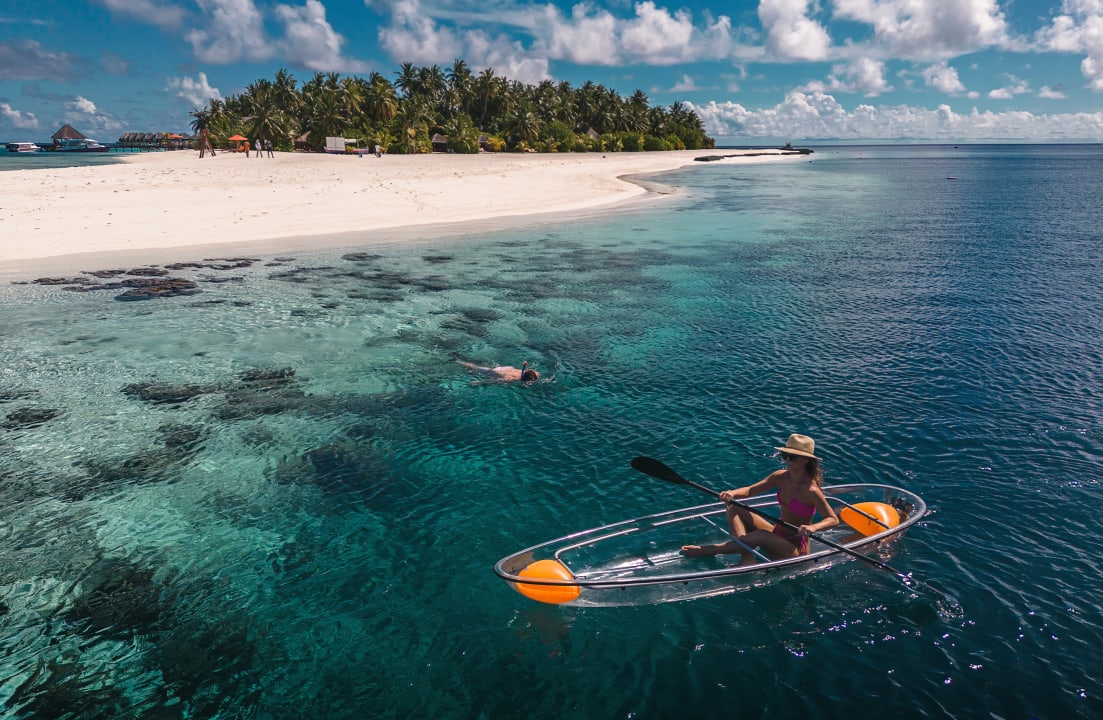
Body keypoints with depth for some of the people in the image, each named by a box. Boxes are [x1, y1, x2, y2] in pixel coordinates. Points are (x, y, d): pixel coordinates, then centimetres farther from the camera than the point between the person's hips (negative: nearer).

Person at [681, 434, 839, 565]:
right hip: (778, 535, 8)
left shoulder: (810, 490, -20)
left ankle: (706, 550, -28)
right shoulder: (781, 477, -1)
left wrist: (813, 527, -36)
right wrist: (732, 493, -21)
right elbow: (750, 490, 0)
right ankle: (747, 556, -26)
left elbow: (834, 519, -16)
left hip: (795, 548, -7)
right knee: (734, 509, -7)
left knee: (761, 536, -37)